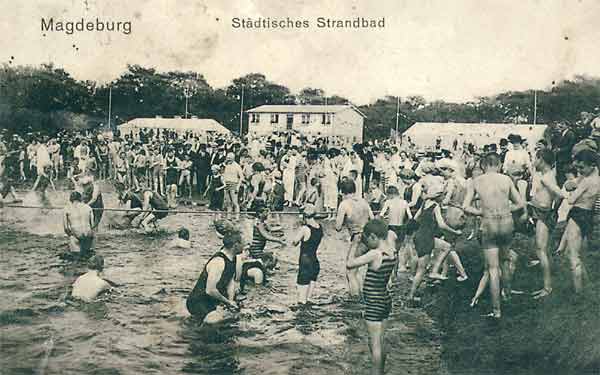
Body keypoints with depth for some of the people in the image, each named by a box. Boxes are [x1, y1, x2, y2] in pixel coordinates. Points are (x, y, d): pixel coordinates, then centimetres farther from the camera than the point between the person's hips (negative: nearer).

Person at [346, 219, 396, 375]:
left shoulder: (375, 254, -23)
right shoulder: (392, 252, 0)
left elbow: (349, 264, -21)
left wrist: (355, 245, -10)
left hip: (374, 303, -8)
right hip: (385, 300, 8)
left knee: (375, 344, 2)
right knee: (380, 343, 19)